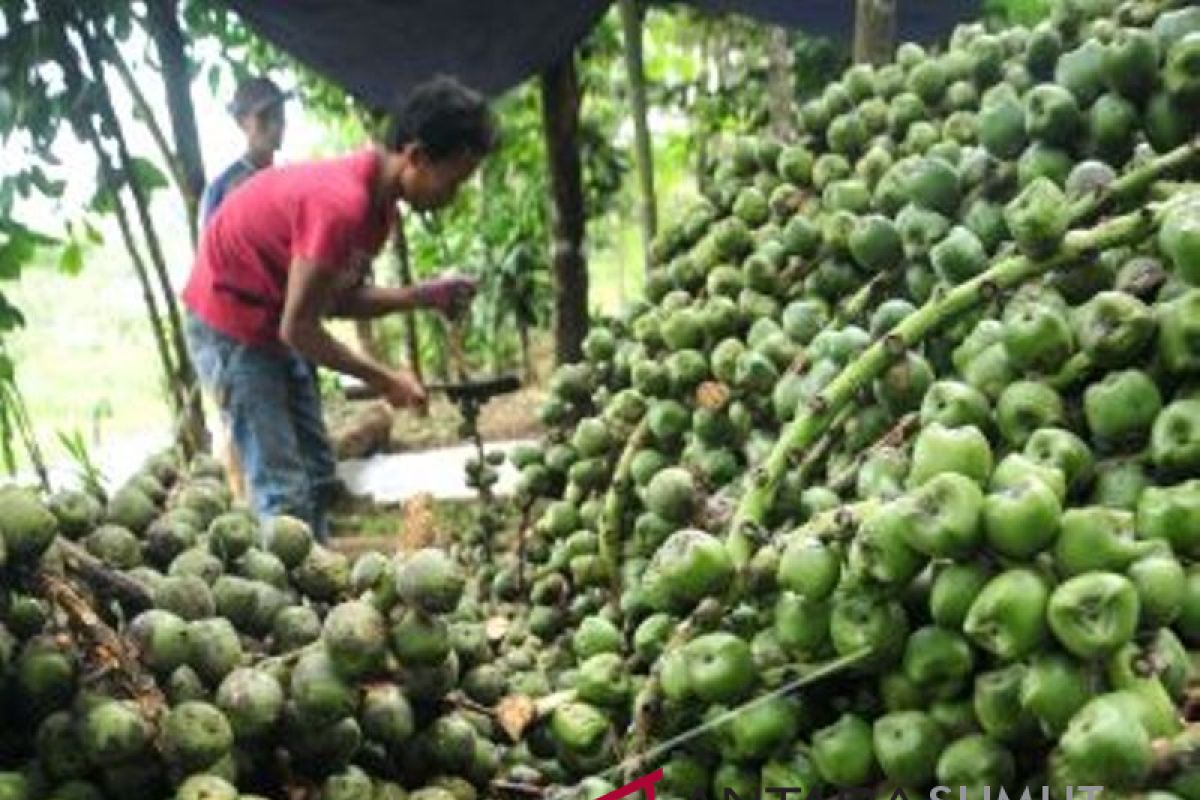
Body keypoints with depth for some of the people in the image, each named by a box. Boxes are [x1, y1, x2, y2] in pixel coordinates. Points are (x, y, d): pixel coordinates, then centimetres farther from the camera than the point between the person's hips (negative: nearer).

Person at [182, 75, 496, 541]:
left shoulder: (378, 198, -1)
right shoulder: (342, 203, -30)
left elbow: (341, 298, 6)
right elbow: (299, 328, -25)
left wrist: (422, 296, -6)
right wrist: (382, 380, -16)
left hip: (274, 323, 10)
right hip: (229, 322, -9)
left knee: (318, 476, 11)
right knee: (284, 489, -11)